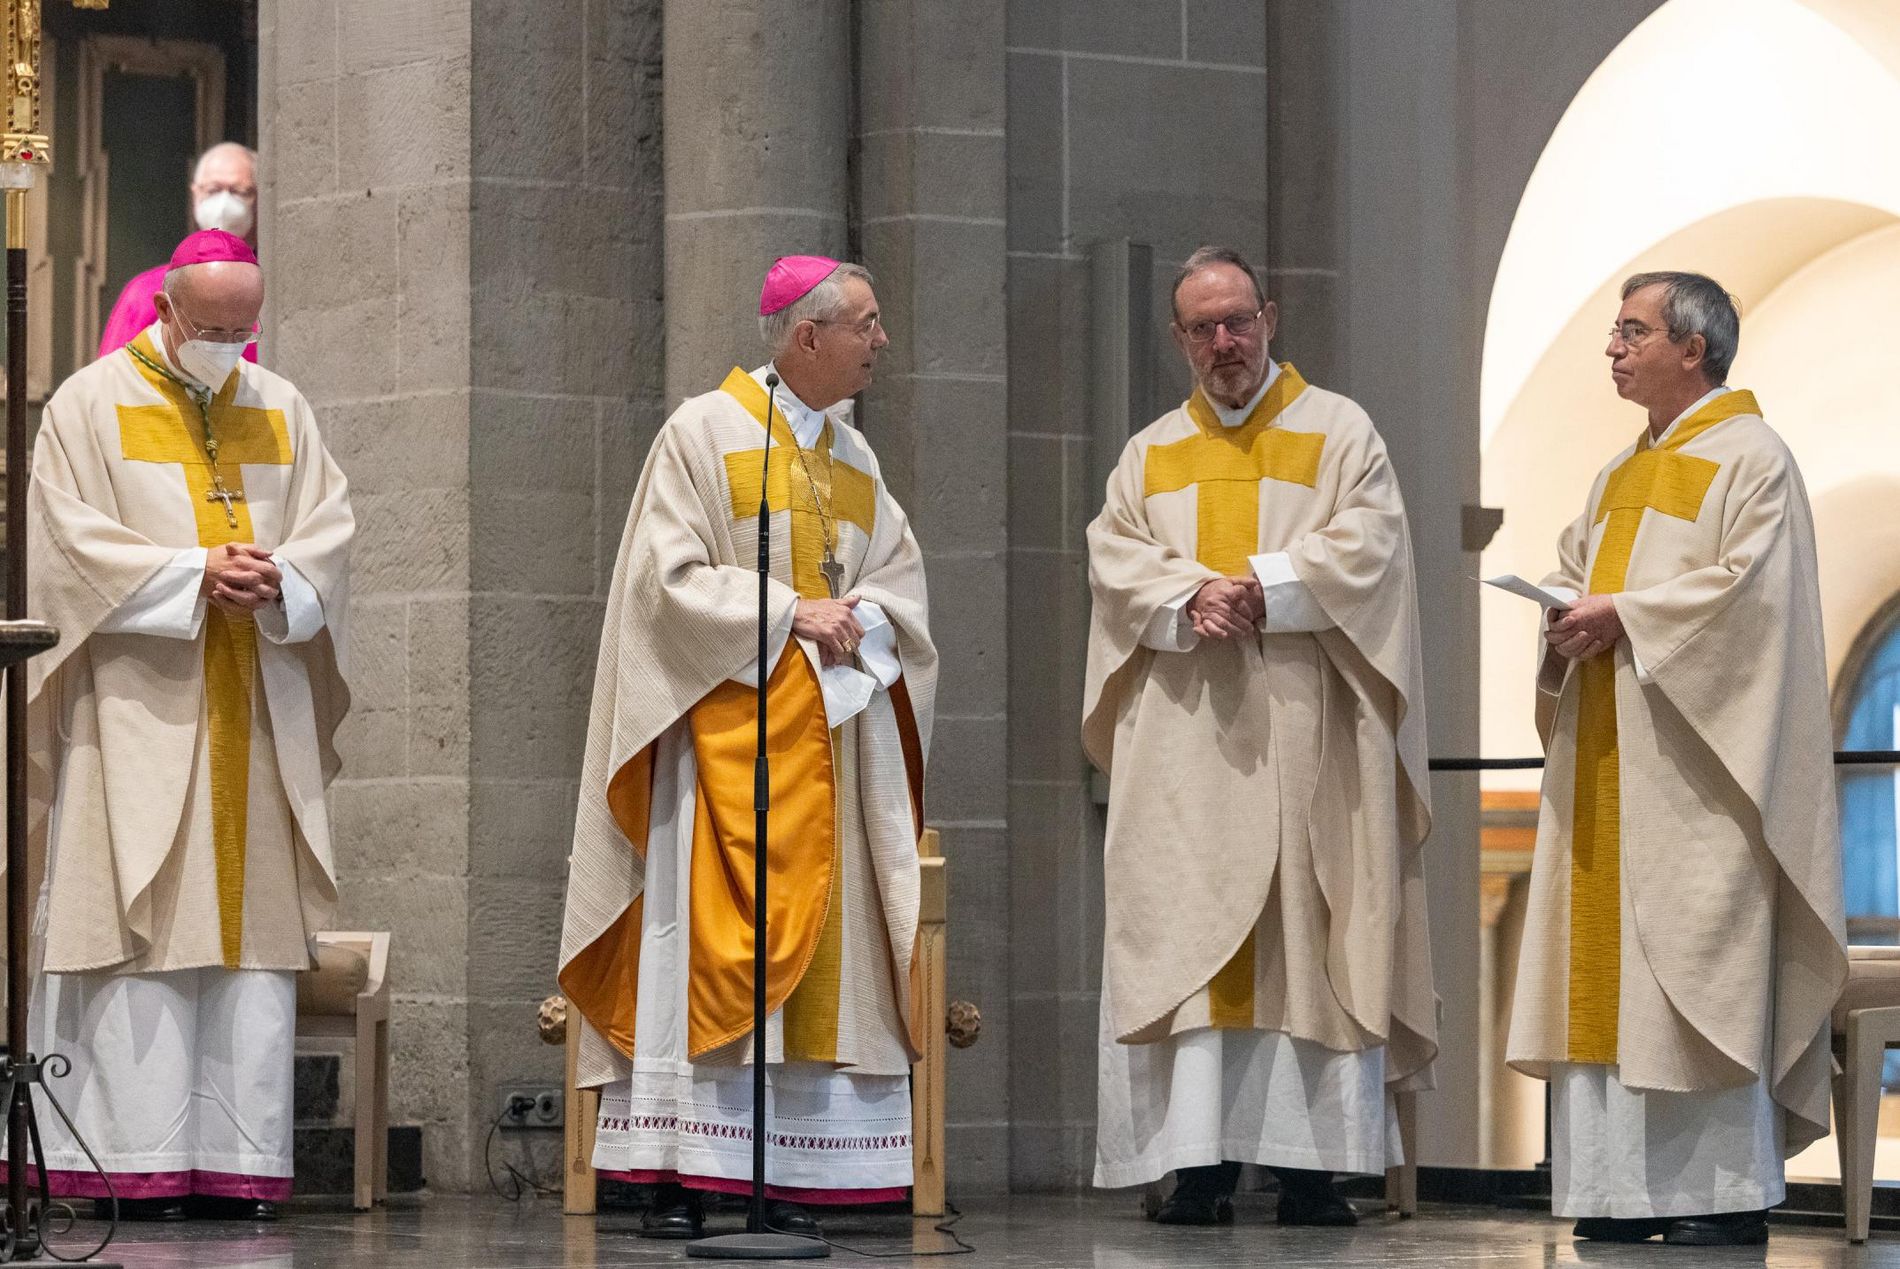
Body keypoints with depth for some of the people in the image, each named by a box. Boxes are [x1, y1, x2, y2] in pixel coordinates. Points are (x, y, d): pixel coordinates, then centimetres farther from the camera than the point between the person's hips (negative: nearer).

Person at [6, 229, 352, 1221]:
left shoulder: (280, 410, 15)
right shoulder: (91, 405, 2)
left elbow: (329, 532, 10)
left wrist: (281, 581, -12)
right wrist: (195, 574, -18)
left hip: (258, 714, 4)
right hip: (139, 709, -4)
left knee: (253, 928, 0)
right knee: (143, 926, -9)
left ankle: (240, 1163, 0)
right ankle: (142, 1165, -10)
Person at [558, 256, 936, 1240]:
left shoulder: (854, 456, 17)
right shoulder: (704, 433, -2)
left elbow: (900, 576, 14)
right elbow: (672, 577, -10)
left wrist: (862, 619, -8)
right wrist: (790, 614, -16)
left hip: (834, 737, 6)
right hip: (727, 728, -6)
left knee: (819, 947, 0)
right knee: (703, 939, -11)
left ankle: (787, 1179, 0)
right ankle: (675, 1178, -11)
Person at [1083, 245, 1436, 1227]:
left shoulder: (1338, 432, 9)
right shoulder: (1150, 455, 18)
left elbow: (1367, 543, -4)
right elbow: (1113, 556, 5)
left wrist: (1264, 590, -15)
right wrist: (1188, 597, -14)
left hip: (1306, 733, -2)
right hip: (1186, 735, 3)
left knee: (1308, 932, -6)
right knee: (1184, 928, -6)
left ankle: (1311, 1163, -6)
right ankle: (1199, 1162, -8)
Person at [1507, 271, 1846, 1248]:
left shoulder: (1750, 456, -5)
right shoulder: (1621, 476, 21)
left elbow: (1751, 583, -15)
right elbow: (1572, 571, 21)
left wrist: (1627, 615, -17)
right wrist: (1569, 615, -1)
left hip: (1693, 764, -8)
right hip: (1607, 764, 8)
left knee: (1702, 965, -9)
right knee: (1607, 962, 3)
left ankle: (1727, 1190, -7)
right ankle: (1628, 1187, 4)